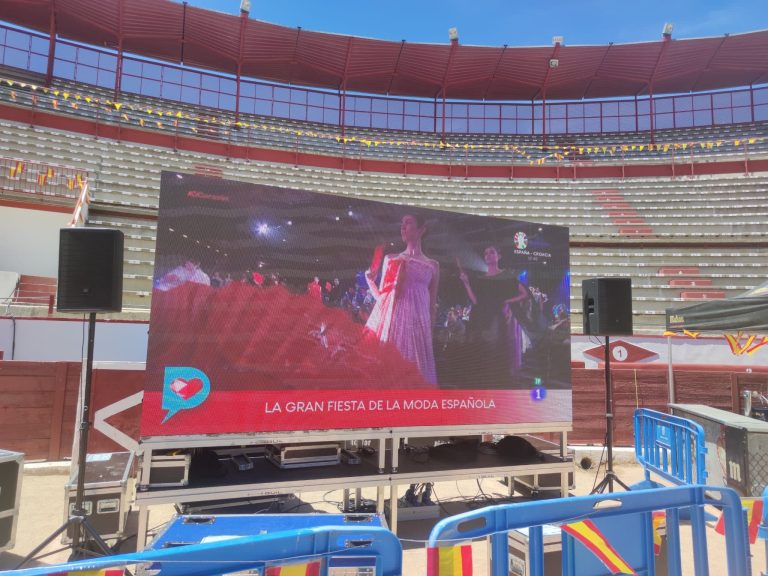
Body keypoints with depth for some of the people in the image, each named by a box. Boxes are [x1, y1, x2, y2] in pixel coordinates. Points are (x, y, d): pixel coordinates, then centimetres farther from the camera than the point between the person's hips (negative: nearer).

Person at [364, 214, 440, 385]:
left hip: (415, 323, -1)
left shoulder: (432, 265, 12)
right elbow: (381, 295, 14)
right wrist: (370, 280, -3)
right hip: (388, 320, 1)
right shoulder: (390, 259, 15)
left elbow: (432, 305, 12)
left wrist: (431, 332, 8)